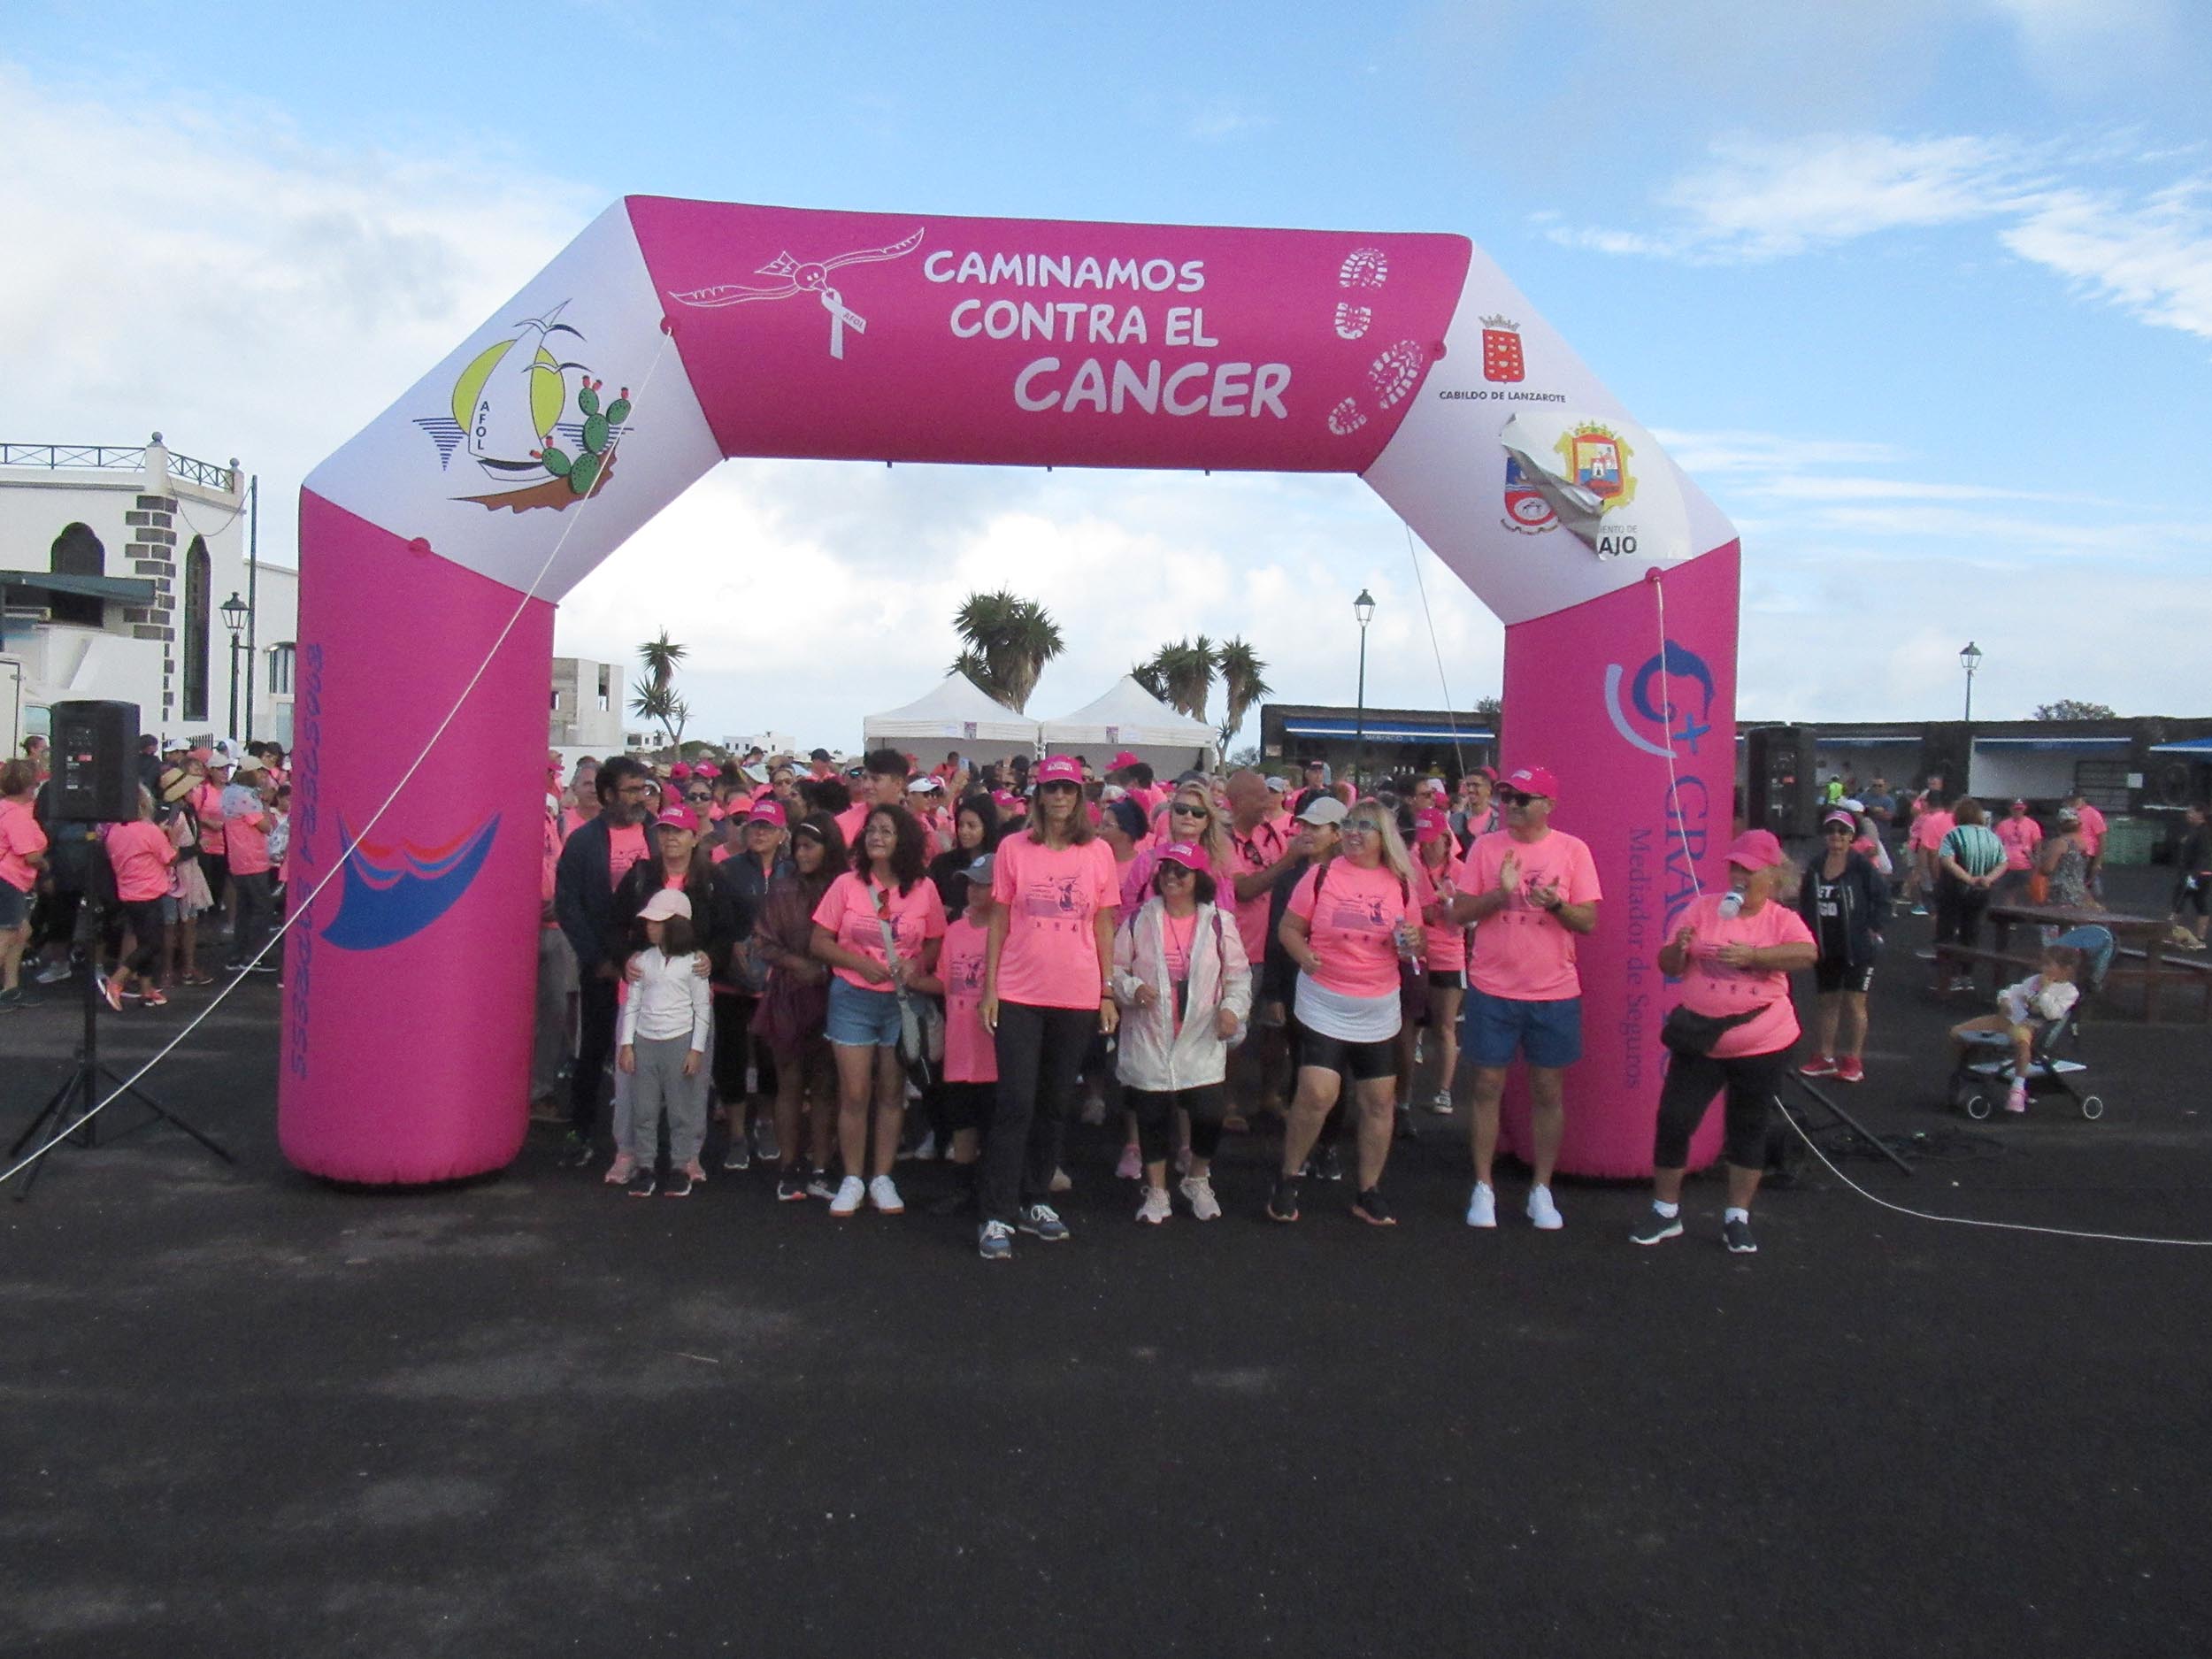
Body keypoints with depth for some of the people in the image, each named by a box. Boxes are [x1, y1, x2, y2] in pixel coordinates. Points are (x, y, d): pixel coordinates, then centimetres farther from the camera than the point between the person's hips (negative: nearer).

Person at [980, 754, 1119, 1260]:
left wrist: (1109, 992, 4)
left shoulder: (1098, 852, 4)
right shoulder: (1013, 848, 0)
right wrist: (990, 986, -1)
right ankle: (996, 1216, 1)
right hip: (1019, 994, -2)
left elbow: (1104, 926, 7)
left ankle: (1034, 1201, 25)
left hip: (1078, 996, 2)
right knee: (1015, 1103, -5)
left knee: (1055, 1103, 11)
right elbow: (1000, 921, 3)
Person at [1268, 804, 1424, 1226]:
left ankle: (1369, 1192, 21)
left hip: (1379, 1011, 3)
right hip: (1324, 1005, -3)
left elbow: (1415, 945, 14)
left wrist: (1414, 942, -10)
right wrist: (1303, 954, -17)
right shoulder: (1322, 874, -2)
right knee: (1316, 1094, -14)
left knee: (1379, 1101, 6)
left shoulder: (1400, 883, 5)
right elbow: (1289, 927, 2)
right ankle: (1287, 1180, 7)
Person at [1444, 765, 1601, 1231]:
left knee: (1548, 1090, 8)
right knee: (1488, 1087, 5)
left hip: (1554, 992, 0)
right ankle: (1483, 1188, 16)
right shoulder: (1486, 847, 0)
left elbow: (1589, 921, -2)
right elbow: (1458, 913, -2)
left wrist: (1557, 904, -22)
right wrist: (1501, 893, -17)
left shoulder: (1572, 850, -2)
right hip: (1492, 988, 0)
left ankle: (1542, 1190, 21)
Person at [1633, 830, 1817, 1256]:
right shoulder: (1704, 908, 1)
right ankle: (1666, 1212, 14)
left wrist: (1751, 955, -31)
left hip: (1762, 1047, 0)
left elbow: (1807, 953, -23)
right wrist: (1680, 948, -19)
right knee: (1673, 1121, -2)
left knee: (1748, 1130, 11)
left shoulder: (1783, 919, -1)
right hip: (1699, 1044, 1)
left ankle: (1737, 1218, 25)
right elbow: (1669, 967, 2)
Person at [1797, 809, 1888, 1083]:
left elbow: (1882, 896, -9)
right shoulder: (1815, 867, 3)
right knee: (1828, 1001, 13)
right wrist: (1810, 932, 8)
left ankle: (1854, 1061, 9)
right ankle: (1824, 1057, 22)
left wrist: (1873, 928, -10)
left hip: (1857, 947, -5)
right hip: (1826, 947, 5)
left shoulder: (1862, 866, -12)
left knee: (1854, 1002, 1)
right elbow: (1805, 902, 13)